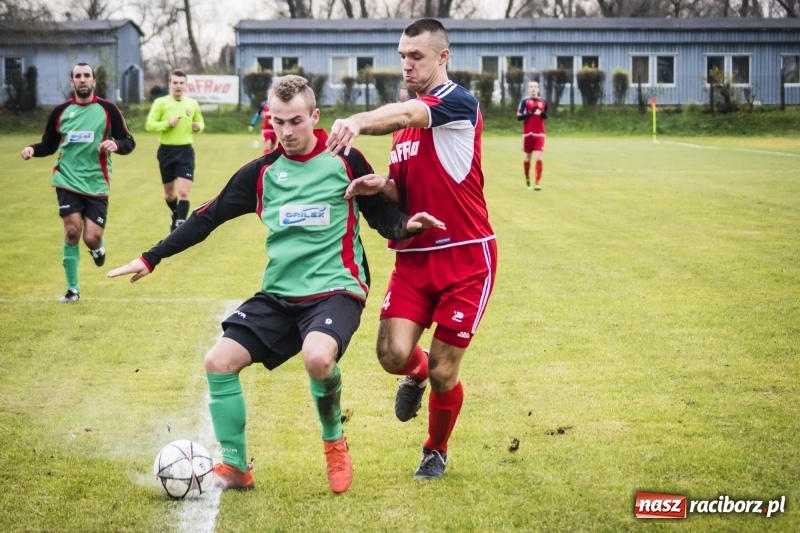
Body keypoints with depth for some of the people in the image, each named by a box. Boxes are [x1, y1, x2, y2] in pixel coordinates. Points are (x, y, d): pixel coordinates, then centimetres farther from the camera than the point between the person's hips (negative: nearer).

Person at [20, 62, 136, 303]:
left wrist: (116, 144, -23)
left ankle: (98, 246, 33)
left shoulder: (108, 109, -2)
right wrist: (33, 149, -7)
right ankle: (73, 288, 5)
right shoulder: (60, 111, 4)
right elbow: (49, 145, 14)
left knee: (91, 238, -7)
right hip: (68, 180, 1)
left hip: (96, 184, -1)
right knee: (72, 232, -10)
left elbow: (128, 142, -1)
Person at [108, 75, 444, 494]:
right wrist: (151, 258, 9)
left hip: (335, 289, -4)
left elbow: (383, 216, 4)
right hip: (278, 294, 5)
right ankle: (235, 467, 7)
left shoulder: (345, 161, -1)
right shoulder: (262, 171, 7)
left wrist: (406, 226, -20)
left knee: (317, 357, -34)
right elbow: (208, 217, 11)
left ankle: (334, 442, -3)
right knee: (219, 361, -11)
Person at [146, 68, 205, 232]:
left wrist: (199, 127, -5)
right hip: (166, 151, 0)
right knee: (169, 193, 16)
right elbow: (149, 125, -8)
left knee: (184, 192, -14)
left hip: (186, 151, 0)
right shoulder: (161, 102, -4)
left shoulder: (193, 104, 4)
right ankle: (176, 216, 44)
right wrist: (167, 123, -23)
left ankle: (180, 226, -12)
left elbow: (200, 122, 19)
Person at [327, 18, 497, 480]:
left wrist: (357, 122, -53)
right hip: (414, 256, 6)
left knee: (442, 373, -1)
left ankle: (437, 450, 28)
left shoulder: (458, 102, -12)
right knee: (393, 354, -12)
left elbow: (403, 115, -33)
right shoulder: (406, 125, 13)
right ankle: (415, 373, 26)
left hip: (466, 257, -6)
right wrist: (382, 186, -9)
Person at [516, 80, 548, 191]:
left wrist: (542, 114, -4)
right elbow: (519, 117, -8)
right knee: (527, 157, 11)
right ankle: (527, 179, 32)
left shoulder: (543, 102, 7)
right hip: (528, 133, -1)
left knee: (539, 157, -11)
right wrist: (530, 112, -21)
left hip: (539, 134, 1)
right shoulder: (525, 101, -3)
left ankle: (537, 183, -11)